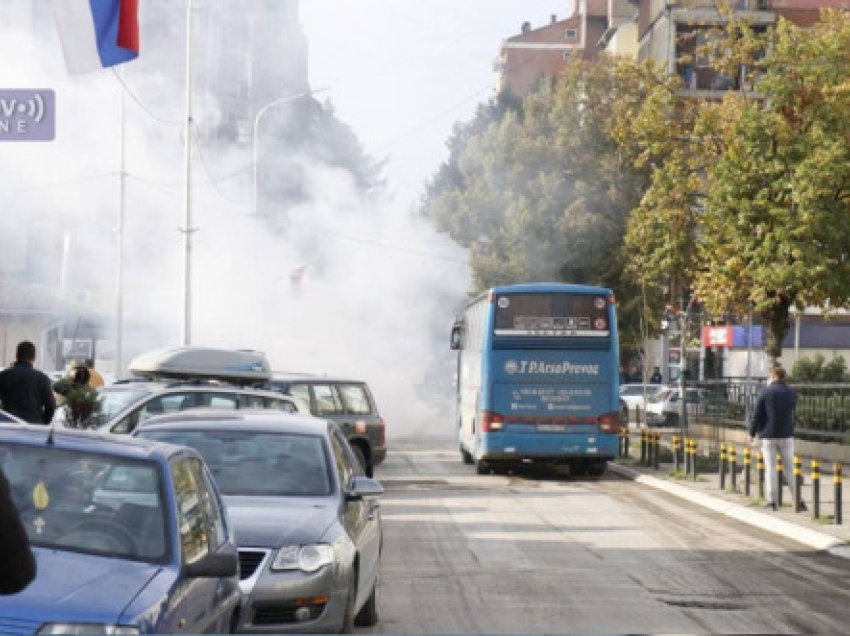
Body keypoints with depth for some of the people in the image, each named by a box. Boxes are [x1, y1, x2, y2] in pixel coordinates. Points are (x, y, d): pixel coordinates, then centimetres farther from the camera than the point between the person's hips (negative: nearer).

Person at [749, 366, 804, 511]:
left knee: (770, 467, 4)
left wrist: (752, 433, 2)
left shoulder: (765, 392, -7)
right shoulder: (791, 393, 3)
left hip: (768, 435, -2)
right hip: (786, 435, 3)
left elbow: (756, 415, -6)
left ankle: (772, 501, 3)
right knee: (790, 467, 6)